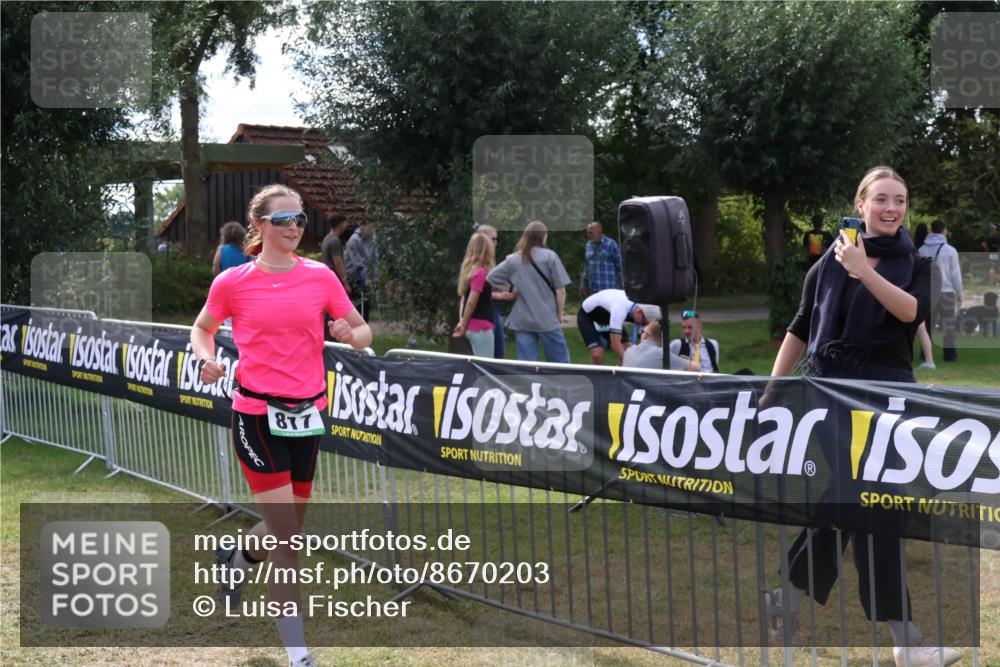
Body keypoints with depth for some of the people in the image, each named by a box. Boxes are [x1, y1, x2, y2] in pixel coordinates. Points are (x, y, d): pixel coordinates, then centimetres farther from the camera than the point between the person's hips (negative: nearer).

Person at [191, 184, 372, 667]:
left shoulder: (320, 277, 2)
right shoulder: (233, 282, -4)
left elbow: (362, 331, 8)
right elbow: (202, 328, 12)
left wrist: (351, 334, -15)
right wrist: (207, 358, -9)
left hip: (305, 413, 4)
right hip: (256, 414, -4)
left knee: (288, 531, 15)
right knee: (285, 536, -8)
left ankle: (236, 560, 50)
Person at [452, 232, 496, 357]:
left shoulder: (470, 270, 11)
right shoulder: (480, 272, -16)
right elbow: (471, 302, -18)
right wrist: (463, 325, -9)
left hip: (473, 326, 9)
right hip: (481, 326, -9)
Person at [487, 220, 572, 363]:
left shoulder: (512, 260, 6)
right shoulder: (550, 257, -3)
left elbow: (489, 280, 9)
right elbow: (560, 289, -5)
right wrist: (560, 313, 6)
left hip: (522, 321, 3)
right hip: (547, 319, -3)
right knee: (560, 364, 7)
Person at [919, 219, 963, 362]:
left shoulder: (922, 250, 3)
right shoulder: (950, 250, -8)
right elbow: (955, 274, -5)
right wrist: (959, 293, 4)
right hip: (946, 291, -3)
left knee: (928, 323, 11)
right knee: (948, 323, 6)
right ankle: (949, 353, 6)